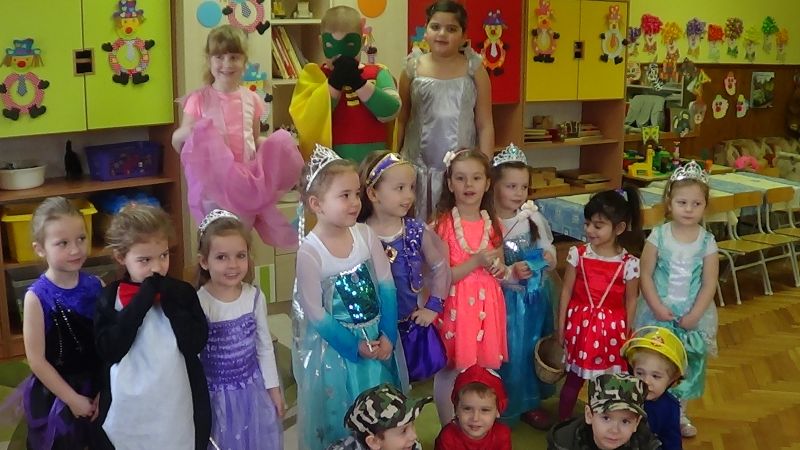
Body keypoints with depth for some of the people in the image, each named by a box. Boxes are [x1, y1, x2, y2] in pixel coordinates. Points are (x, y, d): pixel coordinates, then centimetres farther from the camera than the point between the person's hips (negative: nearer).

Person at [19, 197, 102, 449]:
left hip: (98, 389, 3)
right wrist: (73, 399, -10)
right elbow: (36, 360, -13)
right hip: (55, 394, -3)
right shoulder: (37, 296, -17)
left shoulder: (96, 286, -8)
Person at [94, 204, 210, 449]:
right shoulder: (110, 297, -4)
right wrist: (141, 302, -18)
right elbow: (109, 350, -15)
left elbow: (196, 344, -12)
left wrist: (170, 301, -17)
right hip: (128, 407, 0)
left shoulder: (182, 292, -3)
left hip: (177, 404, 1)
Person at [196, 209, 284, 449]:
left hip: (254, 389, 4)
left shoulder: (255, 296, -8)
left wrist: (273, 388, 7)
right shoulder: (198, 303, -20)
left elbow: (265, 345, 3)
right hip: (216, 395, -3)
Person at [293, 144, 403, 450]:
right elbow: (315, 313, -16)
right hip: (335, 345, -4)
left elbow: (386, 288, -2)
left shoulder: (366, 235, -7)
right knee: (337, 414, 11)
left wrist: (387, 336, -9)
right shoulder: (309, 251, -19)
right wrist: (355, 347, -14)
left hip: (377, 339, 4)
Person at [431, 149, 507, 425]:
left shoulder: (492, 224, 5)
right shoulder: (443, 224, -10)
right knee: (450, 372, 6)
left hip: (487, 306, 4)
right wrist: (477, 261, -22)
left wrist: (501, 270, -5)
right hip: (456, 306, -4)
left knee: (484, 371, 12)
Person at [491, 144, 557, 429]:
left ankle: (532, 401, 34)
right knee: (512, 351, 3)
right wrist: (512, 273, -29)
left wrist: (548, 259, -14)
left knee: (536, 347, 16)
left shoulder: (534, 218, -1)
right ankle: (513, 404, 23)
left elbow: (549, 254, 7)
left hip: (537, 296, 5)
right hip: (507, 299, -5)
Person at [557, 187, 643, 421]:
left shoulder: (629, 263, -9)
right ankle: (562, 424, 25)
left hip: (611, 327, 0)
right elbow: (566, 291, -1)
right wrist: (561, 326, 0)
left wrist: (626, 334, 2)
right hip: (580, 323, 1)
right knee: (573, 379, 11)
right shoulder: (577, 254, -6)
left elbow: (630, 301, 0)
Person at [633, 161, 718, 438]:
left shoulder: (707, 242, -7)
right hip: (658, 313, -1)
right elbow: (645, 275, -8)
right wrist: (657, 307, -16)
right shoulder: (658, 236, -9)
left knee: (687, 365, 13)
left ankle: (680, 412, 33)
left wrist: (694, 315, -13)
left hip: (692, 317, 1)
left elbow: (710, 284, -6)